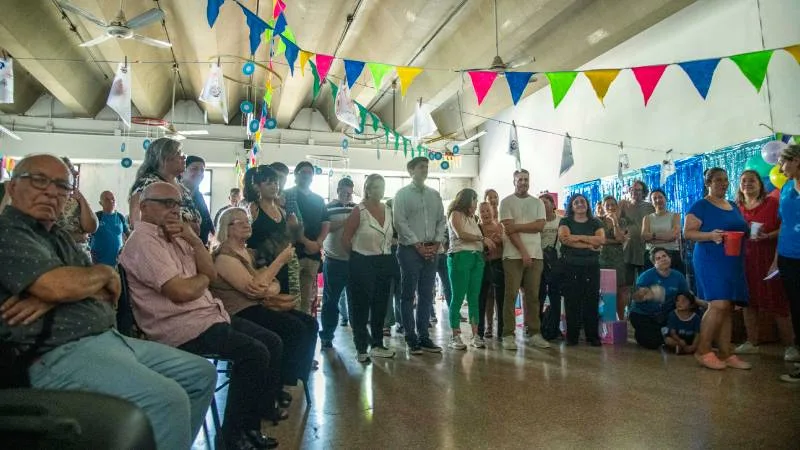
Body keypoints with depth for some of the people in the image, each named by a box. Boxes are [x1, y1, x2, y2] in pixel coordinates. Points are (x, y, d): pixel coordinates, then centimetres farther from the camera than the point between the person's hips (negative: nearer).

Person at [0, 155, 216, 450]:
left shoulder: (59, 236, 21)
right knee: (168, 399, -29)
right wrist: (104, 272, 0)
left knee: (202, 375, 7)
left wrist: (53, 298, -8)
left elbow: (109, 291, 14)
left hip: (109, 338, 9)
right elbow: (60, 285, -22)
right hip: (61, 354, -9)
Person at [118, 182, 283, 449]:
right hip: (182, 327, -9)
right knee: (254, 352, -20)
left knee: (272, 342, 4)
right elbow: (181, 292, -24)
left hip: (209, 314, 10)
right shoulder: (144, 241, -13)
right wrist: (203, 278, -2)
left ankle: (262, 409, 17)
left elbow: (211, 272, 9)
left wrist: (193, 239, -4)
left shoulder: (174, 237, 16)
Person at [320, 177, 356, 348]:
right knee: (331, 299, 6)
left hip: (353, 259, 2)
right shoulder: (329, 208, 1)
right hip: (334, 260, -2)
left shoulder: (356, 208, 8)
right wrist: (345, 222, -18)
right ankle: (326, 335, 16)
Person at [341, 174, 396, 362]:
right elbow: (345, 238, -9)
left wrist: (387, 249, 3)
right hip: (363, 263, -6)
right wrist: (357, 254, -2)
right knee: (361, 306, 1)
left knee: (380, 305, 12)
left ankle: (377, 345, 25)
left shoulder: (388, 210, 8)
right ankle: (361, 348, 11)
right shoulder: (359, 211, -9)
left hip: (384, 262, 6)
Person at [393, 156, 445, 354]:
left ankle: (424, 337, 16)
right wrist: (418, 245, -12)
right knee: (408, 295, 0)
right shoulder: (402, 194, 0)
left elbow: (441, 220, 13)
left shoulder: (435, 195, 15)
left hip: (431, 250, 5)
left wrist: (437, 244, -1)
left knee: (427, 295, 8)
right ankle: (411, 339, 7)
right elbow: (400, 222, -8)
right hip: (410, 249, -5)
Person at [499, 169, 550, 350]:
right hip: (514, 255, -3)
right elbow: (509, 229, -7)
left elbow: (540, 225, -1)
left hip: (535, 255, 4)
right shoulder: (507, 202, 3)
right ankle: (508, 334, 1)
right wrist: (523, 252, -13)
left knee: (533, 295, 7)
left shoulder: (537, 202, 14)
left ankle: (534, 332, 14)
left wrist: (517, 226, -11)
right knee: (511, 295, -3)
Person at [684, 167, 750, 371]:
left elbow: (741, 230, 28)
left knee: (728, 308, 7)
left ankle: (726, 354, 12)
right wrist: (710, 235, -24)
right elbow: (687, 232, -10)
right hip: (710, 261, -7)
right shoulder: (700, 206, -4)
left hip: (733, 263, 7)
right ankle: (703, 350, -3)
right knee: (719, 304, -16)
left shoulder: (733, 206, 18)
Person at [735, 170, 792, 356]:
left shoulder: (772, 203, -2)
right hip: (745, 258, 4)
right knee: (749, 301, 9)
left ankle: (789, 346, 10)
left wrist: (768, 236, -22)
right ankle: (751, 343, 19)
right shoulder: (736, 207, 10)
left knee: (778, 302, -2)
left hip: (768, 258, -4)